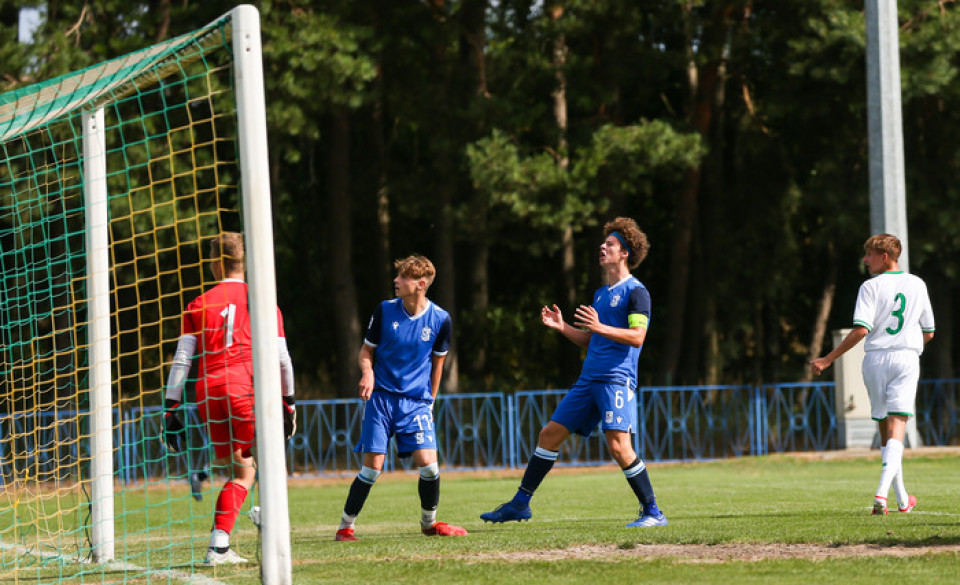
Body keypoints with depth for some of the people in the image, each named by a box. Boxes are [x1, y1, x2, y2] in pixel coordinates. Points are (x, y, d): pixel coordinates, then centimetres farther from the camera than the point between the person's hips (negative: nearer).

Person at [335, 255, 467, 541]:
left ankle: (429, 522, 12)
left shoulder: (440, 319, -2)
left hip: (417, 401, 0)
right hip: (381, 397, 0)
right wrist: (367, 371, -13)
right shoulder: (385, 310, -2)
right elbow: (366, 350, 8)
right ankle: (346, 526, 7)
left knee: (428, 463, -12)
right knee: (372, 466, -7)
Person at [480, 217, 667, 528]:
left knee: (619, 445, -18)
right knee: (550, 434, 6)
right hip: (589, 379, 9)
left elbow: (637, 337, -15)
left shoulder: (636, 292, -5)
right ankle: (520, 504, 13)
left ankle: (653, 512, -8)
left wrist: (600, 327, -24)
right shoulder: (600, 294, 22)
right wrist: (562, 327, 14)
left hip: (617, 379, -9)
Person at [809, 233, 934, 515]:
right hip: (907, 358, 1)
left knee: (886, 432, 11)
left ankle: (902, 499, 16)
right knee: (896, 430, -7)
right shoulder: (917, 285, 9)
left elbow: (861, 330, -14)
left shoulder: (871, 286, -4)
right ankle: (882, 493, -27)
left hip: (875, 360, -1)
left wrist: (828, 360, -10)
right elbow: (928, 333, 15)